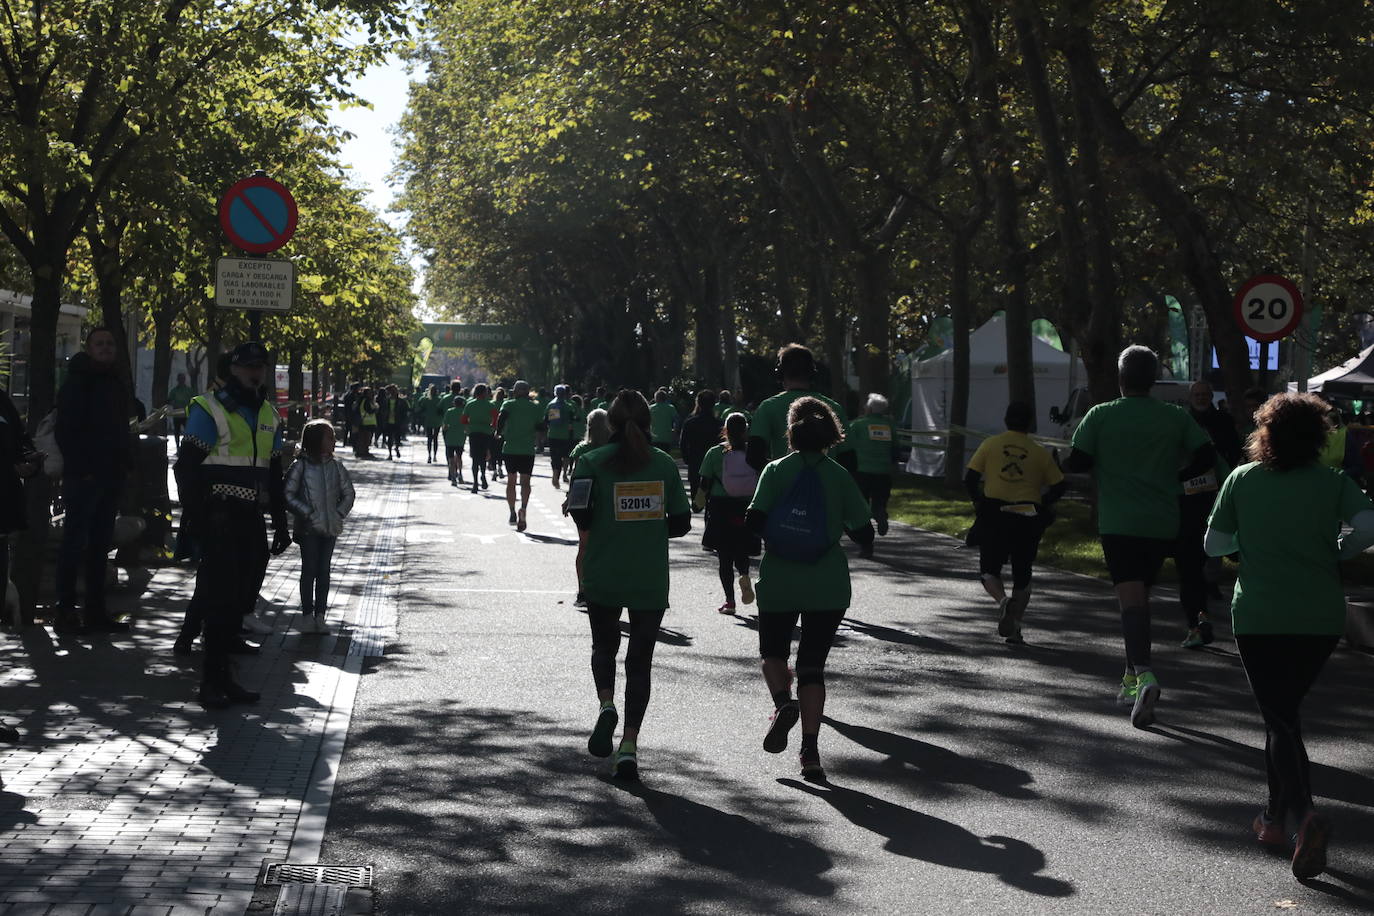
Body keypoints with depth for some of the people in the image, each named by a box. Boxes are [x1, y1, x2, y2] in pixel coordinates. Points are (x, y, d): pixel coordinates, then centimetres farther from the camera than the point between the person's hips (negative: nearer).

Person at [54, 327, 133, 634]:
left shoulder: (117, 384, 17)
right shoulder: (77, 382, -6)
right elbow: (66, 431, -11)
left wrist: (123, 466, 12)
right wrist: (80, 468, -17)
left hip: (110, 478, 7)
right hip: (83, 477, -7)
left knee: (100, 545, 9)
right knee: (75, 543, -5)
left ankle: (95, 611, 14)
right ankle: (66, 612, -3)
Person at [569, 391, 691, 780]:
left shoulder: (593, 461, -4)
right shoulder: (664, 463, 2)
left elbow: (581, 517, -13)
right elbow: (680, 523, 2)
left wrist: (604, 528, 8)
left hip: (603, 576, -1)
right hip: (651, 579, 1)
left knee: (604, 646, 21)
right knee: (640, 661, 7)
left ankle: (606, 704, -6)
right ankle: (629, 745, -2)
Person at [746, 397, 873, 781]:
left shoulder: (776, 470, -3)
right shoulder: (840, 476, -1)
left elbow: (754, 523, -11)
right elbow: (865, 536, 1)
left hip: (778, 582, -1)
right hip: (828, 587, 1)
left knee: (773, 652, 19)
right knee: (812, 665, 7)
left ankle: (783, 703, -12)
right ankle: (810, 752, -3)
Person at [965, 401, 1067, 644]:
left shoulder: (990, 444, 2)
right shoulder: (1039, 452, 3)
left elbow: (970, 479, -2)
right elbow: (1060, 486, 2)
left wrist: (978, 502, 13)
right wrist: (1042, 504, 17)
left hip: (994, 514, -1)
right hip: (1028, 519, 1)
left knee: (990, 570, 11)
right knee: (1022, 575, 14)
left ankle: (1003, 599, -20)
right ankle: (1014, 627, 5)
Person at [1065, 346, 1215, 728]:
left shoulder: (1101, 416, -2)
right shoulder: (1176, 417, 5)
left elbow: (1076, 463, -4)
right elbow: (1207, 456, 1)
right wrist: (1174, 478, 16)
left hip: (1118, 522, -4)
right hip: (1163, 524, 4)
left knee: (1131, 598, -12)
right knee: (1140, 594, 18)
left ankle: (1143, 674, -33)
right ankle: (1131, 680, 23)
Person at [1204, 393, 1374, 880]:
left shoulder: (1242, 479, 0)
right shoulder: (1334, 482, -1)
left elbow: (1214, 544, 3)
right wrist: (1334, 552, 2)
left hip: (1258, 616, -1)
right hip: (1321, 619, 2)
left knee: (1281, 719, 0)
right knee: (1285, 709, 20)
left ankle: (1302, 814, -23)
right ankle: (1277, 814, 26)